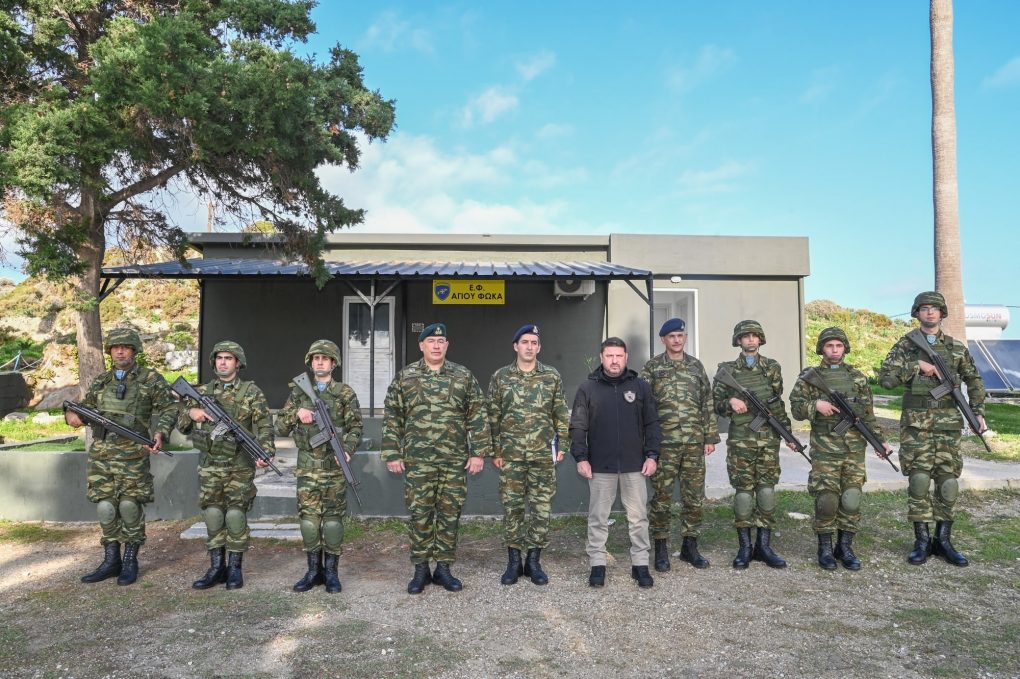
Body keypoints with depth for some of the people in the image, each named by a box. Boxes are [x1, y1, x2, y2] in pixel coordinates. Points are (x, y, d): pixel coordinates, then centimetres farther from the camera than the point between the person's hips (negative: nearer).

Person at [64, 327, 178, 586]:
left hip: (132, 455, -4)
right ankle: (111, 561, 18)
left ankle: (130, 561, 12)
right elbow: (86, 408, 23)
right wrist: (71, 414, 1)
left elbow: (170, 408, -2)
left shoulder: (150, 379, 1)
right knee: (105, 507, 6)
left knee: (130, 505, -2)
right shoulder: (101, 381, 14)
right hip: (101, 453, 4)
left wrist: (161, 433, -17)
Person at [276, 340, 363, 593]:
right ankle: (314, 570, 17)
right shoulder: (299, 392, 9)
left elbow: (355, 428, -1)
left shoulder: (345, 393, 2)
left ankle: (331, 571, 13)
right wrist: (296, 414, -10)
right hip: (307, 466, 2)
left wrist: (347, 450, -18)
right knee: (309, 517, 4)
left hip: (334, 466, -2)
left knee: (333, 517, 2)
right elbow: (280, 427, 9)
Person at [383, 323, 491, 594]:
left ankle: (443, 567, 21)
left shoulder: (464, 376, 4)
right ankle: (421, 569, 20)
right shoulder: (405, 377, 3)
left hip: (455, 460, 1)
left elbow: (478, 417, 3)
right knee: (420, 514, 5)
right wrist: (392, 454, -1)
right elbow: (392, 418, 4)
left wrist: (479, 452, -3)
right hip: (417, 460, -1)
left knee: (450, 514, 8)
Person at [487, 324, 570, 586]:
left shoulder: (552, 376, 4)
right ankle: (514, 561, 18)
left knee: (542, 507, 4)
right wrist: (495, 451, 0)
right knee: (512, 506, 5)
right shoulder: (500, 376, 2)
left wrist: (562, 444, 0)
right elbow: (493, 417, 3)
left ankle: (534, 560, 18)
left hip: (543, 453, 0)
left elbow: (561, 414, 6)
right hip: (511, 454, 0)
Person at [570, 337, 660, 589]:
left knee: (638, 517, 7)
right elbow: (578, 426, 2)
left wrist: (652, 455, -1)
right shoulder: (588, 388, 2)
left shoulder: (641, 387, 5)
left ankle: (640, 564, 20)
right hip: (600, 466, -1)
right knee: (598, 518, 7)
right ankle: (597, 564, 19)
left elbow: (652, 424, 7)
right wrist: (581, 457, -5)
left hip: (635, 466, 1)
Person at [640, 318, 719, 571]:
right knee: (661, 498, 2)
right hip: (664, 443, -3)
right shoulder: (651, 368, 1)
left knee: (694, 498, 9)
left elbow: (708, 404, 11)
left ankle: (690, 546, 23)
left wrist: (711, 437, 6)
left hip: (694, 443, 3)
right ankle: (661, 548, 15)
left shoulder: (696, 366, 11)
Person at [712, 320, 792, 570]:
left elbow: (779, 403, 14)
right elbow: (716, 404, 5)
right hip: (740, 439, -2)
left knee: (767, 489, 3)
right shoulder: (727, 370, 3)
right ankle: (744, 547, 10)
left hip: (769, 438, 2)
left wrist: (788, 432, 10)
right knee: (743, 491, 0)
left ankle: (764, 545, 14)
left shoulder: (772, 367, 10)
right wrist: (730, 402, -14)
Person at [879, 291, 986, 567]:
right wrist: (917, 365, -13)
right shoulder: (905, 346, 3)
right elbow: (885, 378, -7)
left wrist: (978, 411, 6)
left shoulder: (957, 347, 10)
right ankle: (921, 541, 7)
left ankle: (943, 541, 16)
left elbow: (974, 381, 16)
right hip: (916, 424, -2)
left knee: (948, 482, 4)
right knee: (919, 481, -3)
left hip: (948, 423, 2)